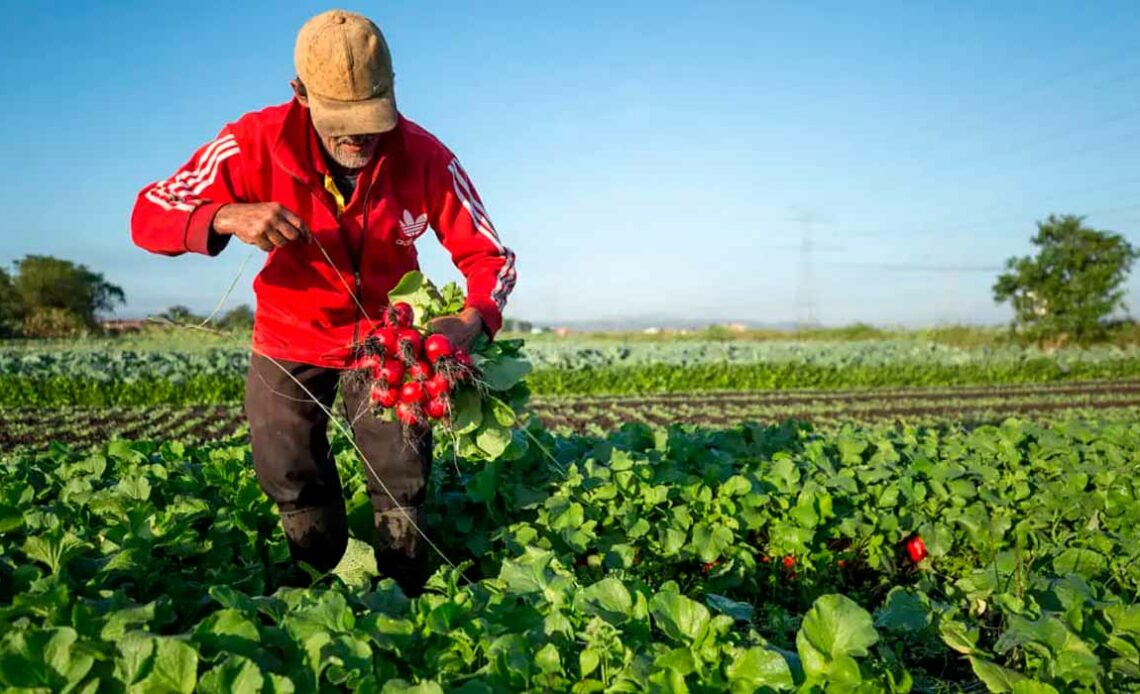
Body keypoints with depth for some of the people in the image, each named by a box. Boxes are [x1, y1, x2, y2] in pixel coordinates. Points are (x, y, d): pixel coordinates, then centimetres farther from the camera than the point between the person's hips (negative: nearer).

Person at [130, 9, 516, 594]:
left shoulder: (425, 157, -24)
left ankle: (405, 604, 31)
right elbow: (149, 216, -20)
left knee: (404, 484, 3)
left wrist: (470, 321, -40)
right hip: (291, 337, 1)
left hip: (388, 336, 0)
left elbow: (490, 257, -18)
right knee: (291, 482, 8)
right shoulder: (260, 142, -24)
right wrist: (231, 217, -43)